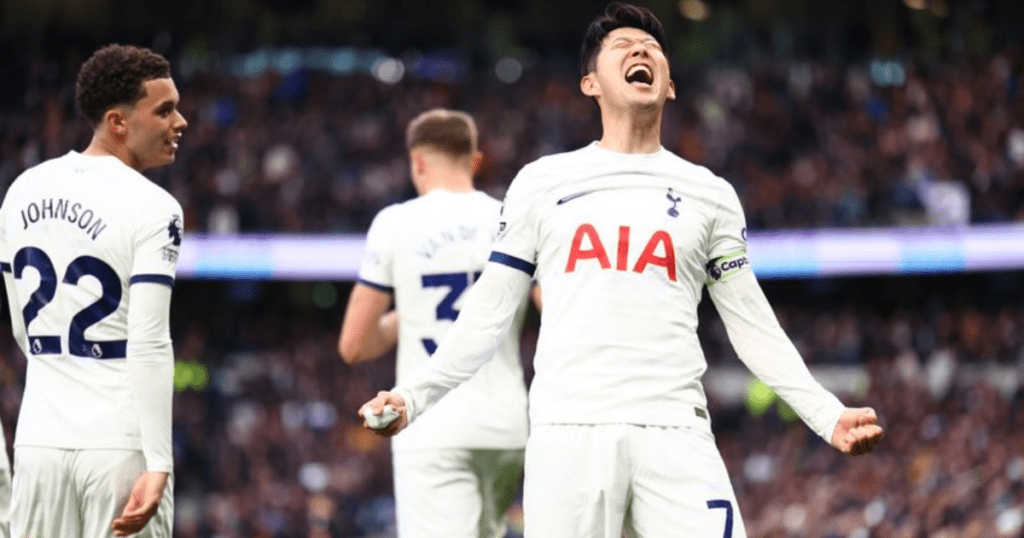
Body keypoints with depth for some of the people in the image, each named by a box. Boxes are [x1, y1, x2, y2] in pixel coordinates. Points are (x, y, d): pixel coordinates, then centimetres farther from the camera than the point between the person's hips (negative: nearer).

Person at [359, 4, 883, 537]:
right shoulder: (541, 183, 14)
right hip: (569, 430, -1)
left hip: (674, 434, 1)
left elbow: (753, 326, 18)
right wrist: (413, 397, 4)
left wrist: (826, 415, 8)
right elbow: (486, 317, 15)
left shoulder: (709, 194, 17)